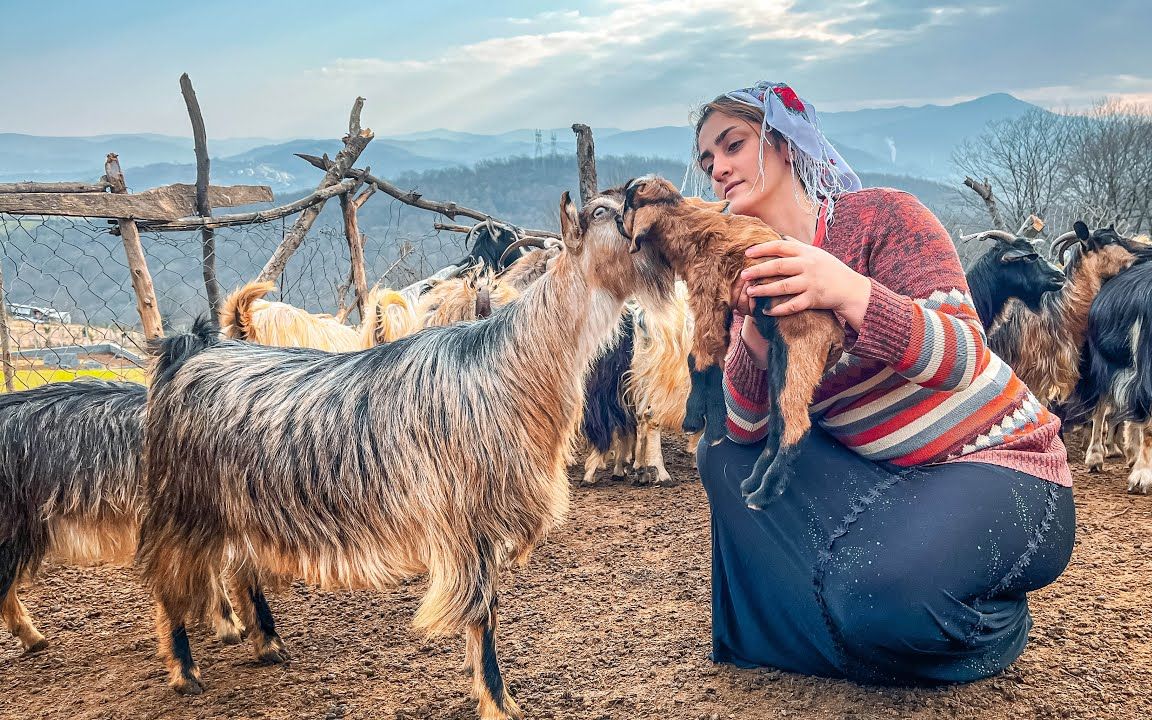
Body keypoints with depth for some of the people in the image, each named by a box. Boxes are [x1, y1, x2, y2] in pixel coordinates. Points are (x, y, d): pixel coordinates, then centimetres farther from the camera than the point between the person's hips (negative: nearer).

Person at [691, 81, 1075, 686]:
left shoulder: (880, 215, -13)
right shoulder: (750, 277, 3)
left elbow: (962, 358, -25)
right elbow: (743, 430, -8)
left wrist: (850, 293, -41)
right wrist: (754, 342, -29)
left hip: (999, 467, -5)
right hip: (886, 478, 6)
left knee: (879, 588, -32)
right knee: (720, 455, -10)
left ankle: (992, 626, 4)